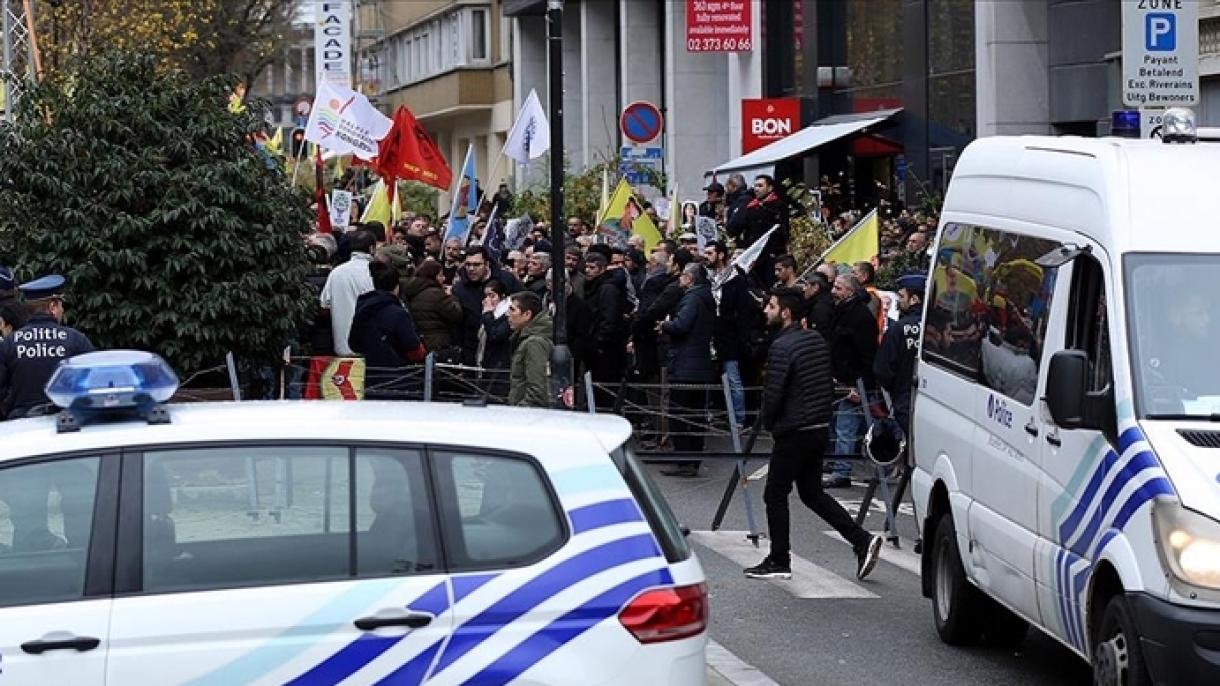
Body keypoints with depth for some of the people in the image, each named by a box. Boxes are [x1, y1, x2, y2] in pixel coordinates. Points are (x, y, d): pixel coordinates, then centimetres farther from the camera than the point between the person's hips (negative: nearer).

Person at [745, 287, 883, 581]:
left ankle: (779, 562, 8)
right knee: (812, 493, 16)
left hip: (793, 433, -9)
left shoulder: (782, 347, -17)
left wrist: (768, 423, 0)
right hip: (819, 429, 9)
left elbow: (773, 392, -18)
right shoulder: (817, 340, 10)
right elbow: (829, 383, 15)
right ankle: (862, 540, 7)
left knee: (775, 495, 4)